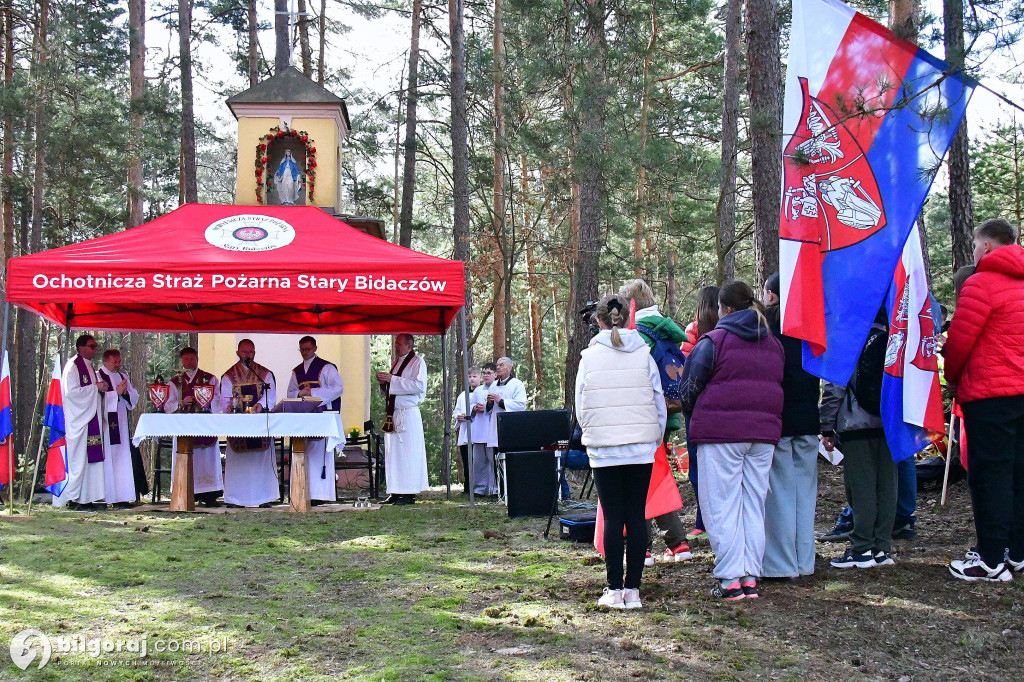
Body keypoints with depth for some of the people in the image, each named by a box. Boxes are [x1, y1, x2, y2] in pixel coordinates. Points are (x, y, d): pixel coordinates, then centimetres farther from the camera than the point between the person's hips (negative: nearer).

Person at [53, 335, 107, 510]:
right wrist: (95, 387, -15)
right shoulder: (73, 366, -9)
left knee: (91, 458, 5)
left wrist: (101, 389, 6)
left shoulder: (90, 366, 18)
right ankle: (73, 498, -5)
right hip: (78, 418, -9)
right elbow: (71, 391, -18)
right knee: (78, 458, -8)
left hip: (92, 419, 9)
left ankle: (86, 497, 7)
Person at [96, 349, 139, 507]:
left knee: (122, 457, 5)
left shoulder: (123, 376, 19)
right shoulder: (98, 376, -2)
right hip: (106, 422, -7)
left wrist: (126, 392, -5)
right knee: (108, 458, -8)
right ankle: (108, 496, -6)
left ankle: (122, 496, 6)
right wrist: (116, 392, -15)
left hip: (121, 423, 7)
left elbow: (135, 396, 15)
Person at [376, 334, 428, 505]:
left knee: (407, 453, -8)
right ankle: (395, 492, 8)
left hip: (408, 414, -8)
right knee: (393, 453, 5)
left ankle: (409, 494, -7)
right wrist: (383, 382, 4)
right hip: (393, 415, 8)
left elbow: (419, 385, -18)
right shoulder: (396, 363, 20)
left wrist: (392, 379, -17)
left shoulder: (417, 362, -2)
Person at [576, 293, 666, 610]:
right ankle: (633, 589, 7)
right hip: (642, 447, 1)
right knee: (637, 516, 5)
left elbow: (580, 408, 4)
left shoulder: (589, 357, 0)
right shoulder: (644, 354, 2)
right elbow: (659, 404, 6)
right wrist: (655, 440, 17)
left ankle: (614, 589, 5)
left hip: (604, 449, -1)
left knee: (613, 517, 3)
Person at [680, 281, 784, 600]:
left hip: (720, 431, -6)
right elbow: (778, 387, 20)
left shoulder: (714, 340, -5)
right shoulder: (774, 344, 15)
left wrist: (693, 417, 16)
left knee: (721, 505, -1)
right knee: (753, 506, 10)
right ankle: (750, 577, 10)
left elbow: (690, 388, -2)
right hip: (764, 431, 6)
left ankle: (730, 580, -4)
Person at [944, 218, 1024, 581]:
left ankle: (992, 561, -2)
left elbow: (960, 339, -11)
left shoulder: (982, 282, -10)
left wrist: (952, 378, 7)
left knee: (988, 473, -4)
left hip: (990, 392, -8)